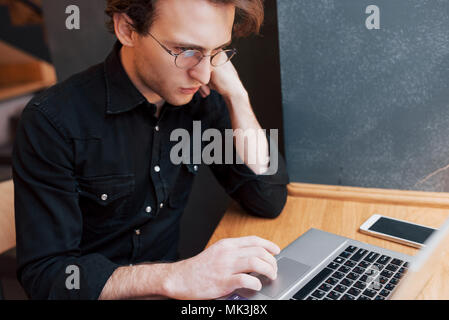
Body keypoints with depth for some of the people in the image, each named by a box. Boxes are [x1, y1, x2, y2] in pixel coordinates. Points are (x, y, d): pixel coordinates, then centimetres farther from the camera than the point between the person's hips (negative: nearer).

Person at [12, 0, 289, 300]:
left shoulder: (203, 100, -5)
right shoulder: (53, 121, -19)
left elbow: (269, 203, -7)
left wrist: (236, 96, -15)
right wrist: (174, 278, -33)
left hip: (168, 275, 4)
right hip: (97, 289, -3)